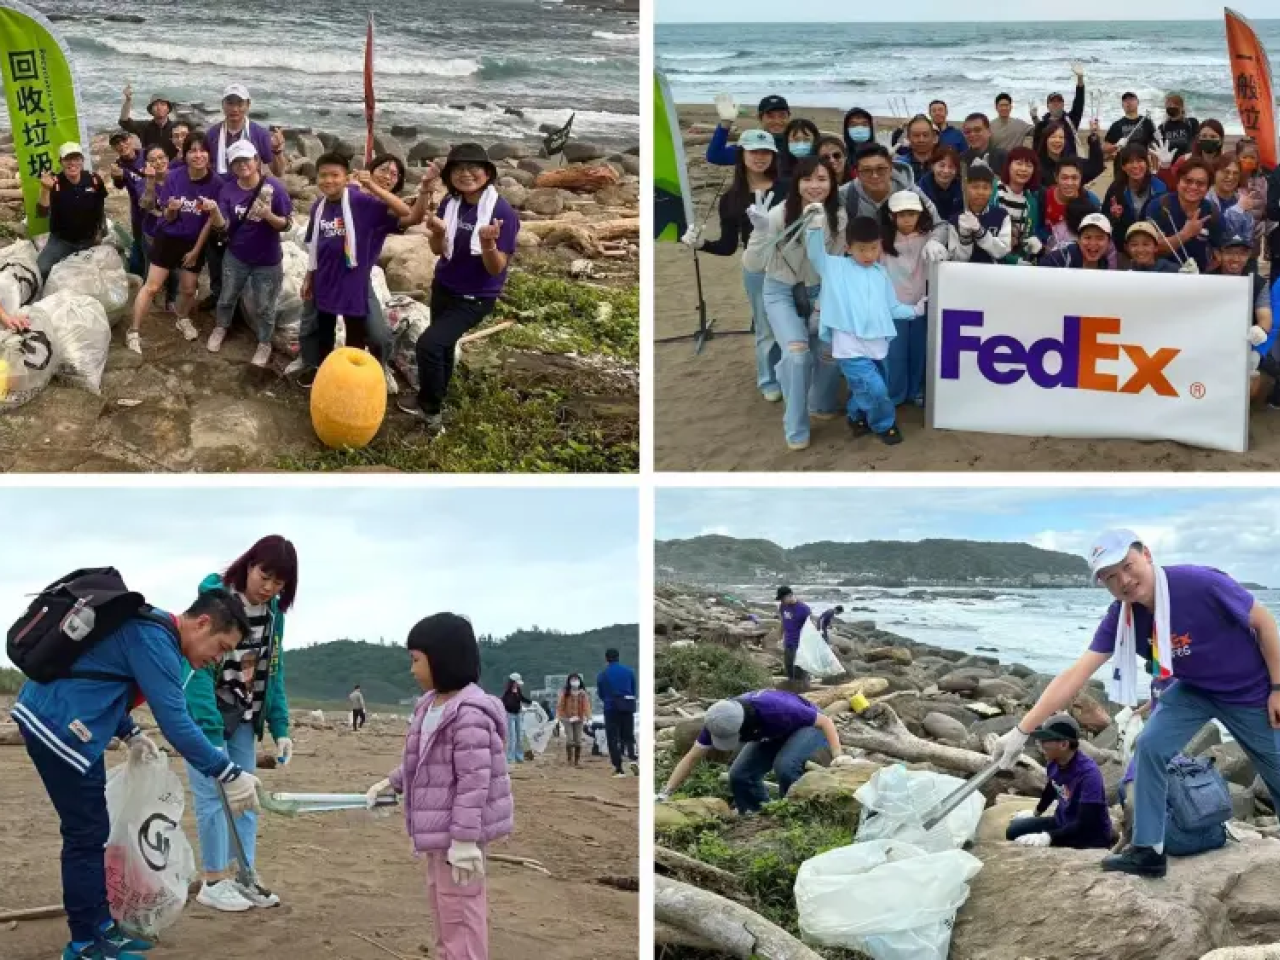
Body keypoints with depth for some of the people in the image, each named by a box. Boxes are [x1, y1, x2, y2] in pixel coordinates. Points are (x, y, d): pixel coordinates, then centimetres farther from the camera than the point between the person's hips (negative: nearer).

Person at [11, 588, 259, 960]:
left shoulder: (148, 627, 13)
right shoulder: (154, 640, -19)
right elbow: (175, 724, -24)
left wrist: (131, 734, 12)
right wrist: (230, 775, -20)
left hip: (50, 717, 10)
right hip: (57, 726, -10)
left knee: (91, 831, 15)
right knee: (87, 835, -3)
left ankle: (99, 925, 24)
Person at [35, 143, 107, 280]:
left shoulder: (94, 180, -11)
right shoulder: (54, 182, -18)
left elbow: (100, 207, 8)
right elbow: (42, 212, -25)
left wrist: (100, 230, 14)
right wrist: (45, 189, -38)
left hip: (88, 240, 2)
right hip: (61, 240, -2)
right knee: (40, 270, -19)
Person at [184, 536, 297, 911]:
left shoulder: (274, 612, -1)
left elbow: (273, 672, 6)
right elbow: (198, 667, -26)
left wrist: (280, 728, -1)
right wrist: (210, 735, -31)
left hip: (244, 716, 6)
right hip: (202, 712, -6)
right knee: (213, 793, -6)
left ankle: (245, 876, 16)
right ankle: (214, 881, 4)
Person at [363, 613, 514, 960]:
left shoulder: (468, 715, -24)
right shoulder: (431, 705, 8)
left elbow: (474, 781, -26)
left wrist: (464, 840, -26)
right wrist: (391, 783, 24)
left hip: (458, 833, -10)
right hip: (439, 830, 10)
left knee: (459, 914, -2)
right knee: (442, 905, 23)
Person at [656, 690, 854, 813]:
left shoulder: (775, 709, -41)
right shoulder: (720, 721, -25)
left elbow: (825, 721, -30)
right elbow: (692, 758, -14)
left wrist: (838, 755, -41)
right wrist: (665, 794, -19)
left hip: (809, 726, -6)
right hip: (774, 735, 6)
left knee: (784, 765, -34)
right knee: (739, 775, -14)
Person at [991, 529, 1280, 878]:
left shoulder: (1200, 584, -35)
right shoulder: (1120, 618, -19)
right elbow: (1074, 676, -21)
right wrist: (1022, 730, -26)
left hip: (1250, 692, -4)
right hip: (1196, 688, 4)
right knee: (1150, 747, -8)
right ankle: (1148, 852, 3)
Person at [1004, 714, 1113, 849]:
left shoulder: (1088, 773, -30)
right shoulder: (1054, 763, -7)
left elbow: (1085, 825, -34)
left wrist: (1048, 837, -44)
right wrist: (1036, 812, 35)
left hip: (1093, 835, -8)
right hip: (1063, 822, 8)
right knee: (1014, 830, 1)